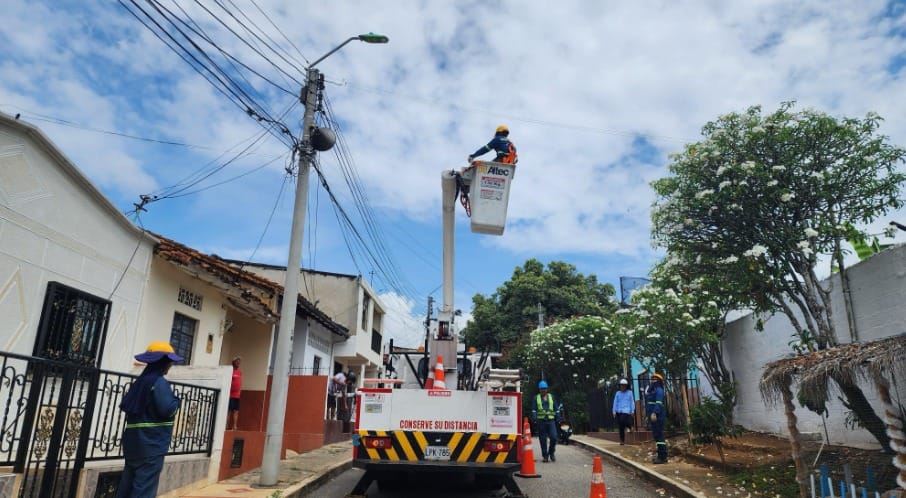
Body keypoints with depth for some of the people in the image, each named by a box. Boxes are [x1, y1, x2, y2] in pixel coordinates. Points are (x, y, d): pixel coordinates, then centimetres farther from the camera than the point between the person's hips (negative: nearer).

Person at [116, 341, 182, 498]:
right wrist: (176, 401, -3)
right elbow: (167, 409, -21)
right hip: (152, 443, -9)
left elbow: (124, 405, 19)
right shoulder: (160, 382, -14)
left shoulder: (140, 381, 14)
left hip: (134, 441, 9)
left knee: (129, 482, 15)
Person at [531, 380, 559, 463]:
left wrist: (558, 417, 8)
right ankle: (545, 456, 13)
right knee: (543, 439, 2)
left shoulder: (551, 397, 14)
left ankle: (551, 453, 10)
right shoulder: (536, 398, 9)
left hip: (551, 420, 1)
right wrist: (534, 416, -13)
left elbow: (555, 408, 16)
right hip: (541, 421, -1)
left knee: (554, 437, -12)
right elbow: (534, 409, 4)